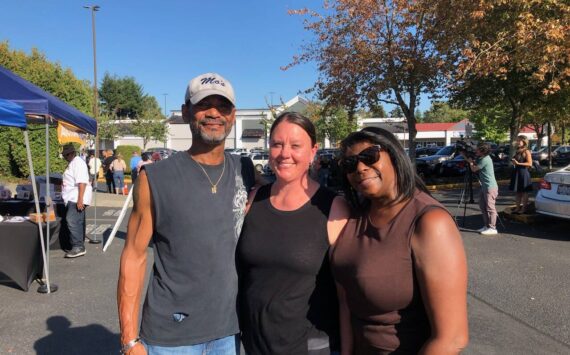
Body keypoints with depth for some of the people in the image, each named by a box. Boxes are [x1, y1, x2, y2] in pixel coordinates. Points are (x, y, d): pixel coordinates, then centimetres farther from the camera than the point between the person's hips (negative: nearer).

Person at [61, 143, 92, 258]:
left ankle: (78, 247, -17)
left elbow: (82, 182, -23)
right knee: (77, 222, 13)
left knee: (72, 221, -18)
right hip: (74, 198, 11)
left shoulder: (78, 163, -13)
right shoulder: (72, 163, 19)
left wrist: (80, 200, -27)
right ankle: (79, 246, 19)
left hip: (77, 198, -11)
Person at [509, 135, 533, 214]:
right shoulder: (517, 151, 13)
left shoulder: (526, 151, -9)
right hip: (516, 173, 8)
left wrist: (518, 163, -21)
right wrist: (513, 162, 5)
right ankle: (518, 207, 18)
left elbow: (530, 163, -15)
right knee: (518, 192, 12)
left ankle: (524, 208, 7)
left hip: (523, 173, -8)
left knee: (524, 192, 1)